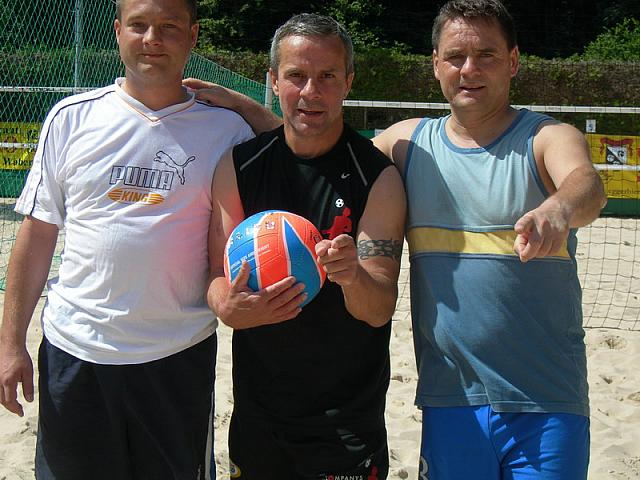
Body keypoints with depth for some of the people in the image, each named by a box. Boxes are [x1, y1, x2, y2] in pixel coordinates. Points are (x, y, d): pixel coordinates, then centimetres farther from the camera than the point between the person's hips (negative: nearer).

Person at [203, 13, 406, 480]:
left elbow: (380, 310, -15)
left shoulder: (377, 176, -10)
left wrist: (353, 276, -37)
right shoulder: (238, 166, -3)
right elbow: (219, 277, -1)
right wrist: (229, 308, -25)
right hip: (257, 410, 3)